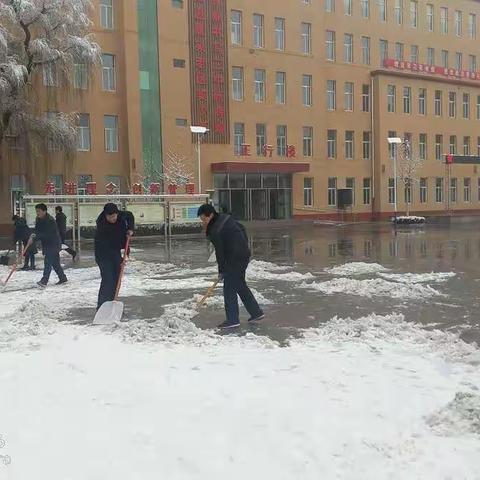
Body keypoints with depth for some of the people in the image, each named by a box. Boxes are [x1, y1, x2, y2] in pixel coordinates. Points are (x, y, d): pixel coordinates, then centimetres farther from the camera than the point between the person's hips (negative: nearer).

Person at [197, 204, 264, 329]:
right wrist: (244, 246, 23)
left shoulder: (215, 232, -20)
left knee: (229, 289, -3)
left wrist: (221, 271, -5)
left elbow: (220, 253, -16)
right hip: (244, 255, 10)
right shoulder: (225, 218, 6)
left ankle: (232, 319, 0)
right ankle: (256, 312, 25)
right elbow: (242, 228, 16)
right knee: (241, 285, 19)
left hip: (234, 260, -10)